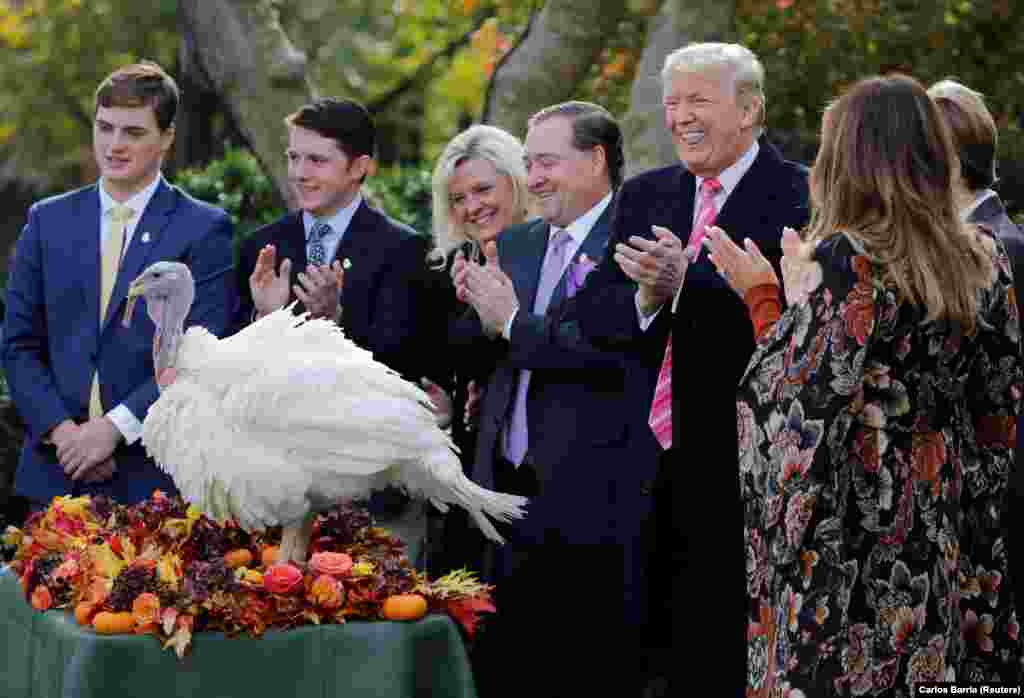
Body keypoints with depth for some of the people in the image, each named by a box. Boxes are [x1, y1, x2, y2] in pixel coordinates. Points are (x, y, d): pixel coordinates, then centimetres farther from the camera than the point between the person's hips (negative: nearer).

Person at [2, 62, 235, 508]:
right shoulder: (48, 221, 10)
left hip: (152, 474, -3)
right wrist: (60, 429, -7)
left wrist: (116, 427, -14)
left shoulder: (204, 230, -1)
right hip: (56, 470, 3)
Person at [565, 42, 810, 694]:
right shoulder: (645, 195, 14)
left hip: (742, 465, -5)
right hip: (650, 462, 6)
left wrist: (684, 281, -28)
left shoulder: (800, 198, -5)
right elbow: (590, 314, 5)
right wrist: (645, 298, -14)